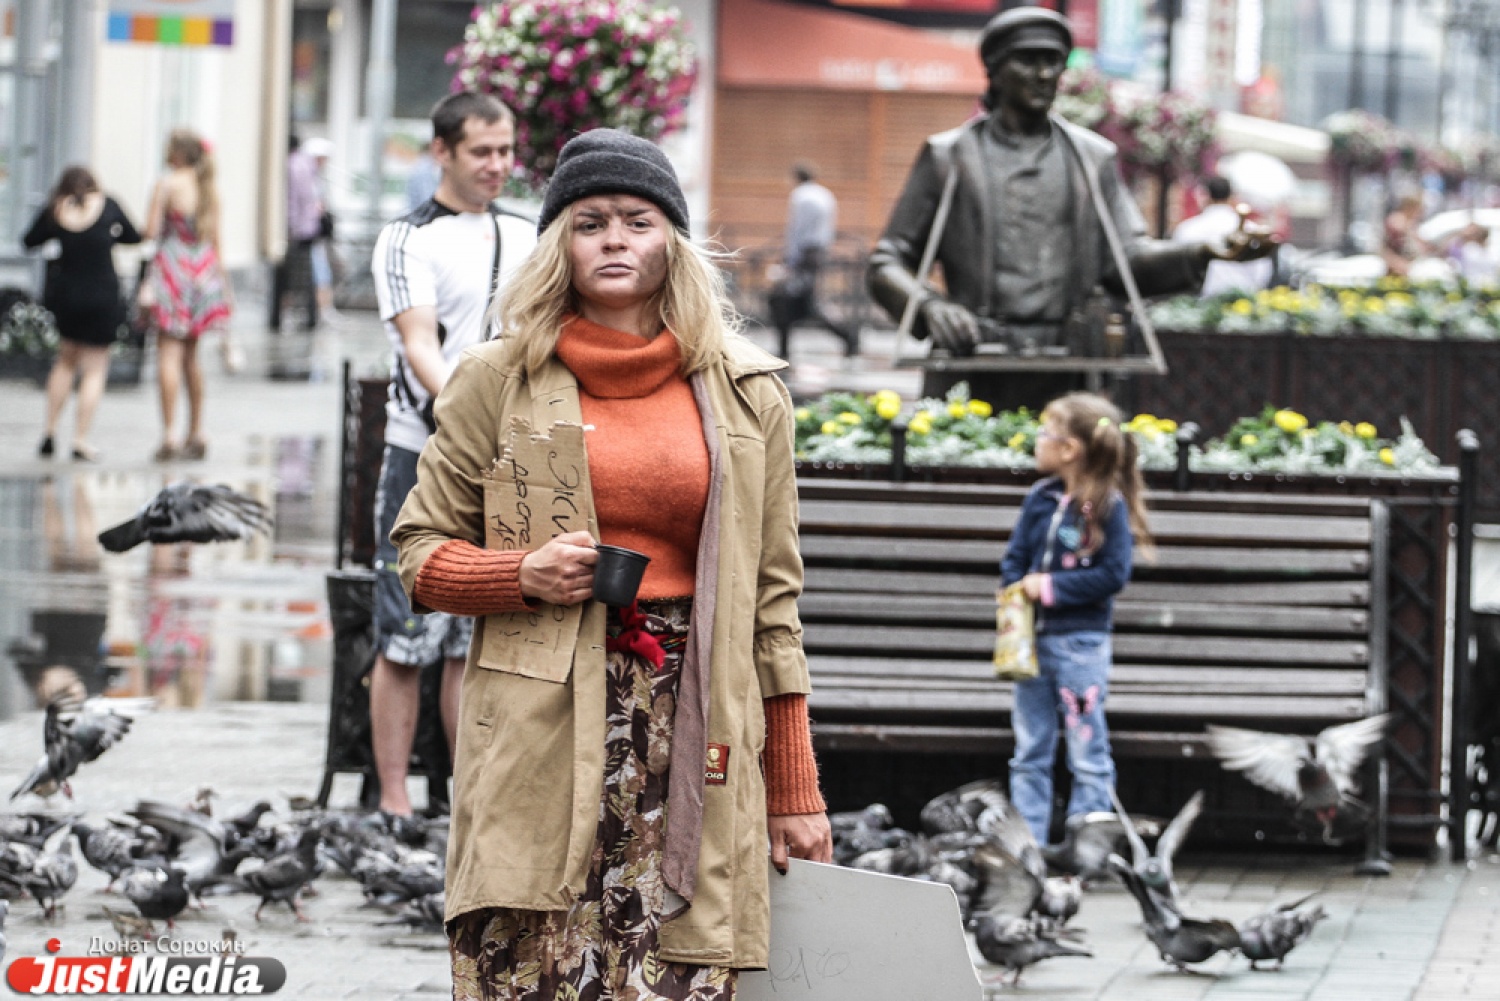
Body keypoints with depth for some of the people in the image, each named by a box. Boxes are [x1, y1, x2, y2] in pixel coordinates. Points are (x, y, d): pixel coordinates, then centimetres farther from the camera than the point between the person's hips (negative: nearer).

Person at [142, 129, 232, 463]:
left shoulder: (167, 185, -10)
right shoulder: (210, 188, 7)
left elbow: (151, 231, -13)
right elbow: (215, 237, 11)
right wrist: (222, 279, 17)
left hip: (173, 264, -6)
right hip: (204, 267, 6)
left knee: (169, 353, -7)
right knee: (190, 354, 15)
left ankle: (169, 433, -14)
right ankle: (196, 433, 17)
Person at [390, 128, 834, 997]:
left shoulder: (745, 393, 11)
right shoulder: (502, 380, 7)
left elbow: (772, 595, 13)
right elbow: (421, 549, 12)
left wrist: (795, 791, 11)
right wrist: (524, 577, -9)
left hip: (692, 731, 1)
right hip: (541, 726, -1)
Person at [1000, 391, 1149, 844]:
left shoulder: (1107, 506, -9)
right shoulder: (1040, 498, 8)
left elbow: (1114, 575, -14)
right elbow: (1014, 559, 11)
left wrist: (1051, 587, -14)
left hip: (1081, 640, -6)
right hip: (1032, 637, 6)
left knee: (1088, 754, -1)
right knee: (1029, 754, 10)